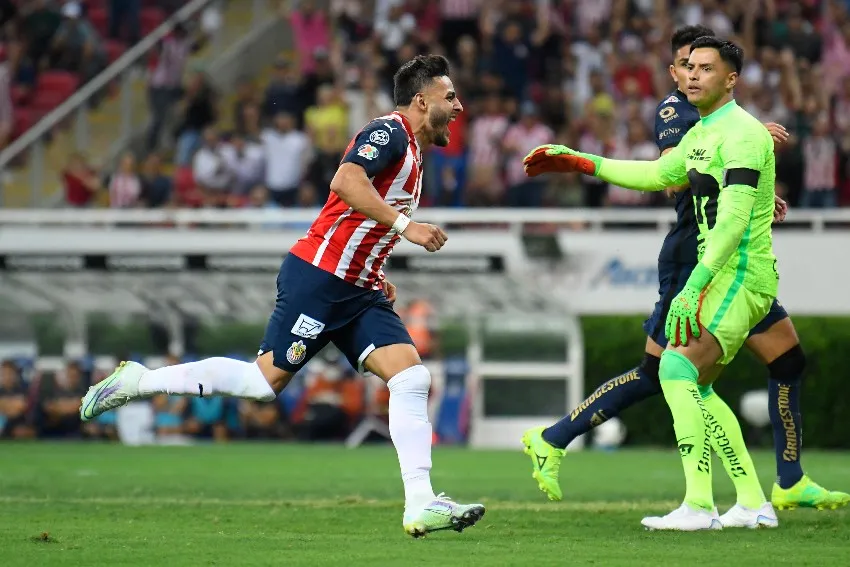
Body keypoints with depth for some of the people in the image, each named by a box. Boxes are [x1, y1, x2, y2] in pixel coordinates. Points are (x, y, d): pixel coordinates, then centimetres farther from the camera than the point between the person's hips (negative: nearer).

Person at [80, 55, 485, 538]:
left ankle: (421, 504, -13)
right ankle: (138, 381, 8)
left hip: (358, 292, 9)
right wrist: (403, 224, -29)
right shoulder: (389, 132, -10)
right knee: (267, 380, -6)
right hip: (318, 277, -9)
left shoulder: (412, 153, 21)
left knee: (412, 378, -7)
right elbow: (347, 182, -28)